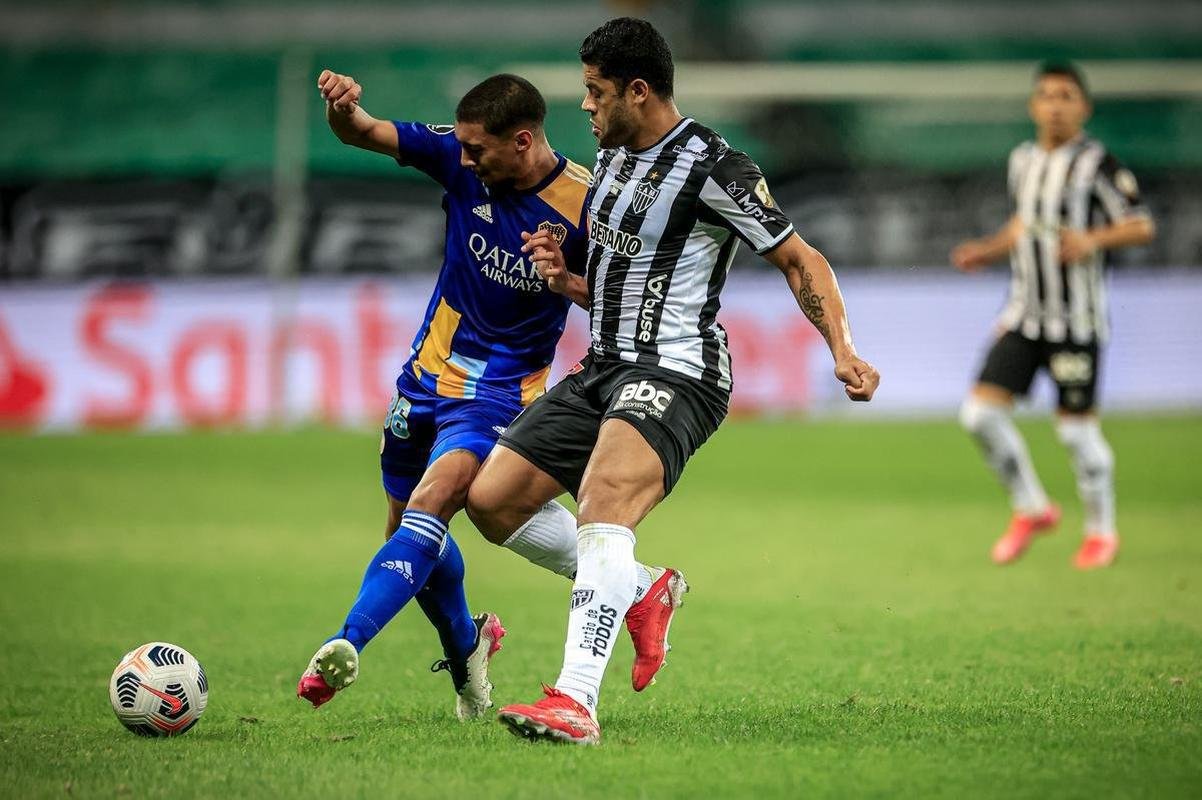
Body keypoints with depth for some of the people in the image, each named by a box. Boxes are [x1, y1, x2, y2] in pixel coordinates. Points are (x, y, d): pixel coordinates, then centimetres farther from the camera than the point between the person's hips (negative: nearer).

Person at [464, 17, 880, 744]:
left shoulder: (713, 168, -12)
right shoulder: (612, 156, 14)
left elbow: (800, 260, -6)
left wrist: (843, 350, -19)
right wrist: (565, 273, 6)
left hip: (675, 373, -9)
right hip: (603, 369, 9)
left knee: (604, 503, -33)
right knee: (491, 500, 4)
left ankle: (576, 700, -43)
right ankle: (642, 589, 20)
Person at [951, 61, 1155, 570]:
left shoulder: (1096, 164, -8)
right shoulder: (1022, 161, 11)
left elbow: (1141, 227, -9)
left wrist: (1093, 240, -24)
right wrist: (988, 251, 15)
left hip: (1076, 318, -6)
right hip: (1023, 315, 6)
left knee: (1076, 425, -3)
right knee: (981, 410, -4)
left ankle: (1101, 530, 17)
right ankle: (1031, 509, 15)